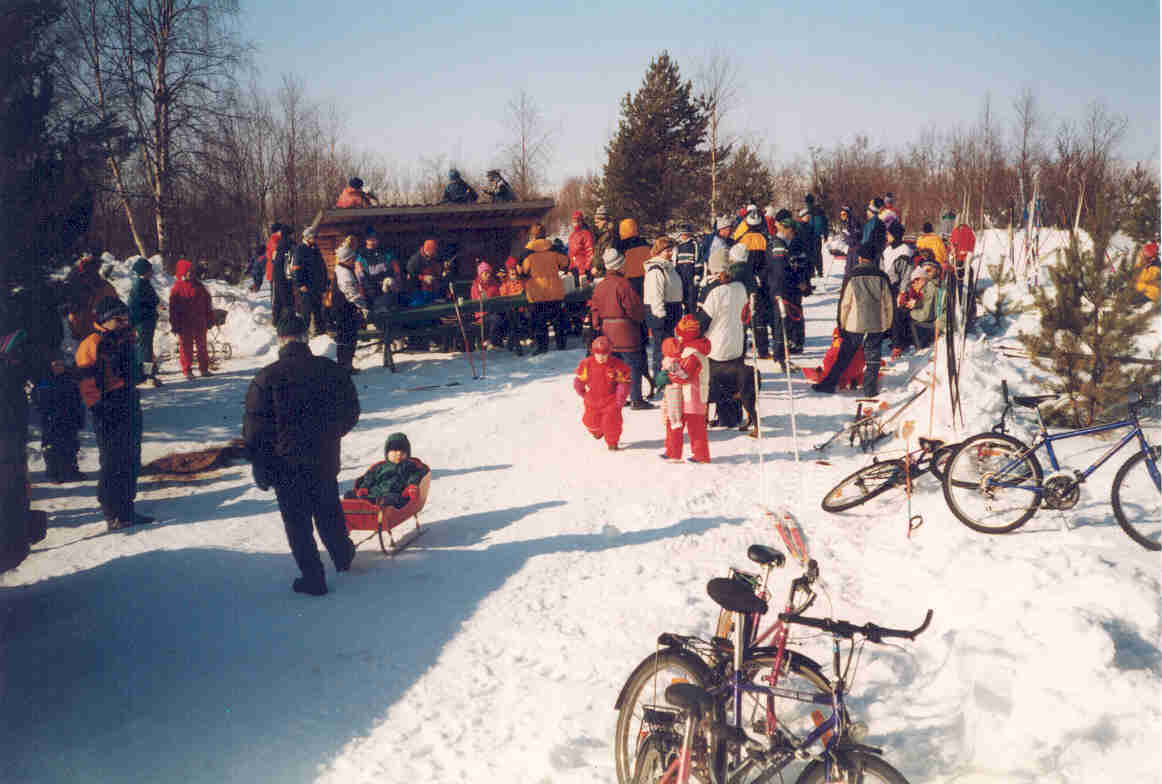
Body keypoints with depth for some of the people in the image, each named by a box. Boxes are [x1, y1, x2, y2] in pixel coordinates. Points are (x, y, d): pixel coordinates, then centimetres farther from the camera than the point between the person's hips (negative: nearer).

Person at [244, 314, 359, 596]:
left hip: (287, 465, -3)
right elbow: (351, 413, 7)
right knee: (329, 512, 23)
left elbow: (255, 429, -11)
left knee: (297, 521, 9)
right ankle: (343, 556, 40)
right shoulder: (331, 370, -4)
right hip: (325, 461, 3)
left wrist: (260, 468, 0)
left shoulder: (266, 378, -13)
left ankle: (313, 578, 13)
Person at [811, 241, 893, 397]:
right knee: (872, 358, 9)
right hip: (877, 326, 1)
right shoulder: (882, 277, 0)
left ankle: (829, 384, 13)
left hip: (854, 325, -1)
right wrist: (888, 326, 14)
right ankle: (870, 388, 9)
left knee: (843, 357, 9)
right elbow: (888, 304, 4)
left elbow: (844, 304, -4)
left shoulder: (852, 277, -6)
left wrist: (841, 325, 6)